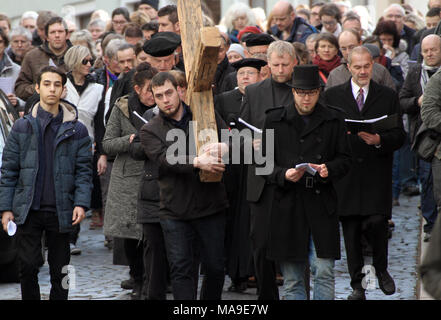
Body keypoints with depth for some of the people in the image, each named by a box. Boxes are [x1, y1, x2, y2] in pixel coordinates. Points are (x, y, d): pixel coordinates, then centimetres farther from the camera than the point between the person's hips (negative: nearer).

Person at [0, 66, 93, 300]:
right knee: (28, 267, -2)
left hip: (60, 211, 0)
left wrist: (81, 203, -10)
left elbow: (84, 171, 3)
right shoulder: (21, 127, 4)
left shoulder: (76, 130, 4)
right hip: (28, 210, 0)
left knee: (60, 271, 6)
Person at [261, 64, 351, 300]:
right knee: (292, 279, 4)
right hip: (287, 204, 1)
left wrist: (329, 169, -11)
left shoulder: (333, 120, 7)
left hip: (321, 203, 0)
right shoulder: (275, 120, 7)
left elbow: (345, 159, 10)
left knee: (323, 271, -6)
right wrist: (283, 175, -12)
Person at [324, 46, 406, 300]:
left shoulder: (388, 96, 8)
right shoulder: (333, 96, 10)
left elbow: (399, 136, 3)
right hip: (346, 173, 1)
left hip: (377, 175, -1)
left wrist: (379, 140, -16)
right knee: (351, 232, 3)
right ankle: (358, 285, 12)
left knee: (376, 221, -16)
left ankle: (381, 269, 10)